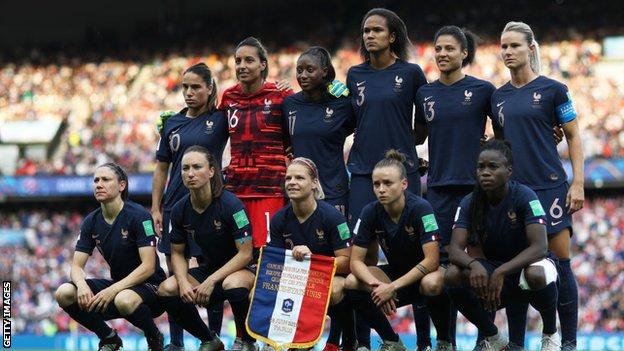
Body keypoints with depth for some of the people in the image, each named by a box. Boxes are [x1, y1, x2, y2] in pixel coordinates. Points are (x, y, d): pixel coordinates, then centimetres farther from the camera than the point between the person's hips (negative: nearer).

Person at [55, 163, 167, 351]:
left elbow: (148, 266, -21)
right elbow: (76, 266, 1)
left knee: (124, 300, -41)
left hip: (149, 285, -6)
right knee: (64, 294, -16)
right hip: (118, 285, 6)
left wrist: (113, 290, -30)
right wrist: (81, 284, -24)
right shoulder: (91, 222, 2)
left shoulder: (138, 215, -16)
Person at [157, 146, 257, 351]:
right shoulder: (180, 210, -5)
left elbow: (245, 254, -20)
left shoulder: (230, 205, -21)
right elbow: (177, 253, 6)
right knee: (166, 290, -19)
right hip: (209, 268, 5)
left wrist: (211, 281, -26)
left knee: (233, 284, -40)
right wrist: (183, 282, -15)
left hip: (240, 270, -5)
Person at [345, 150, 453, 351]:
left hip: (425, 272, -4)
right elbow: (356, 261, -10)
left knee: (432, 284, -40)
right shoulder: (370, 213, -11)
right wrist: (376, 285, -31)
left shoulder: (420, 208, -23)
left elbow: (431, 260, -28)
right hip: (395, 272, 4)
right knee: (352, 283, -22)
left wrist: (393, 287, -33)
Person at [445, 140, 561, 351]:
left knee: (536, 274, -40)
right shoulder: (469, 204, -7)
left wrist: (501, 272, -40)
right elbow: (455, 249, -16)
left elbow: (539, 247, -28)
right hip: (493, 268, 4)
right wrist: (473, 264, -40)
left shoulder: (524, 197, -19)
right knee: (453, 275, -25)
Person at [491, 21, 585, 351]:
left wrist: (578, 183, -7)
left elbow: (573, 138, 0)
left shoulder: (552, 89, -2)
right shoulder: (498, 97, 11)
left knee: (560, 263, -3)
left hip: (549, 187, -4)